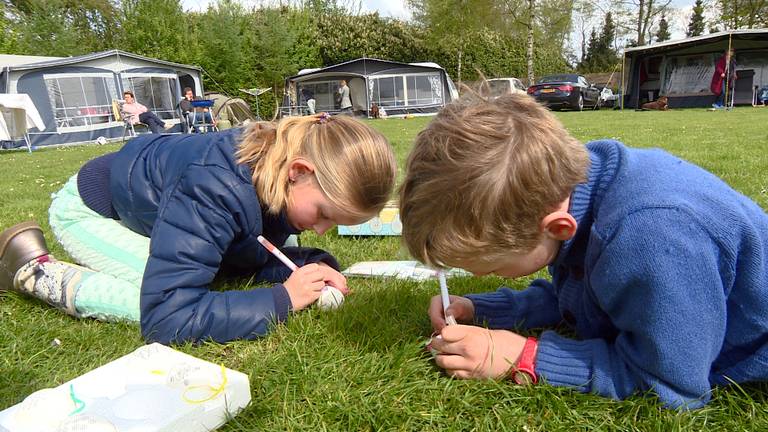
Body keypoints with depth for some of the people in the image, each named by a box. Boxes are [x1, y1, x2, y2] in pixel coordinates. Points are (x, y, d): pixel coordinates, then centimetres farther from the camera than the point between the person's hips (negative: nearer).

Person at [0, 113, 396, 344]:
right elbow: (166, 318, -46)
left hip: (150, 201, 7)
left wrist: (312, 264, -29)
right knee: (153, 301, -25)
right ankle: (34, 270, 0)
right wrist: (281, 300, -42)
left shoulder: (279, 174, -21)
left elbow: (257, 257, -9)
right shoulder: (217, 191, -45)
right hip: (88, 208, -7)